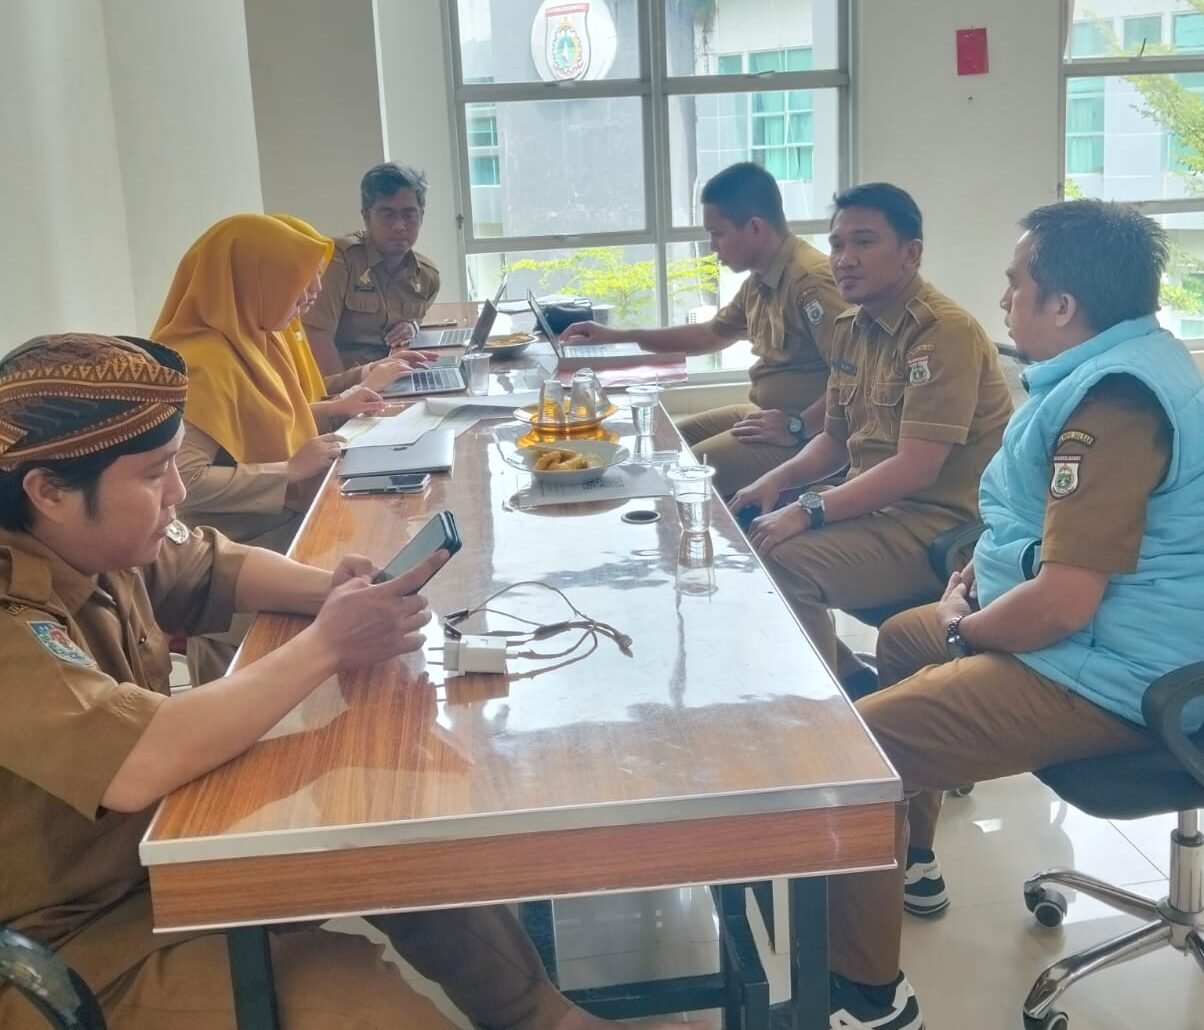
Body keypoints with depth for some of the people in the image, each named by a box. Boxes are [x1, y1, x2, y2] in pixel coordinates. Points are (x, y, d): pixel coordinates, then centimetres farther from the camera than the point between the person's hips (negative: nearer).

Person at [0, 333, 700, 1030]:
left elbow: (216, 569, 13)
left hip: (158, 850, 9)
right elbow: (139, 764, -43)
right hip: (69, 943, -8)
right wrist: (326, 645, -32)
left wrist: (331, 591, -8)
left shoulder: (94, 547, -3)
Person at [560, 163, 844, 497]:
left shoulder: (811, 280, -23)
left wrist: (798, 428, -29)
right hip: (766, 413, 10)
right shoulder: (760, 279, 10)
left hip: (808, 434, -10)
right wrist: (617, 336, 21)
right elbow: (711, 334, 24)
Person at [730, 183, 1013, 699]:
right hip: (881, 506, 9)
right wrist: (777, 480, -1)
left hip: (945, 523, -9)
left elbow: (917, 467, -25)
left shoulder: (945, 332, -18)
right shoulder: (851, 327, 8)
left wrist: (809, 511, -26)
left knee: (782, 561, -25)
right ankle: (850, 680, 16)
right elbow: (836, 439, 18)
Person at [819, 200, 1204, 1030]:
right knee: (893, 645, 28)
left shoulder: (1114, 401, -26)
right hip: (1086, 634, 12)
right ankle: (910, 863, 39)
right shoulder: (1115, 362, 9)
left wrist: (961, 631, -11)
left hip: (1102, 678, -12)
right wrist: (981, 574, 7)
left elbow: (1062, 604, -30)